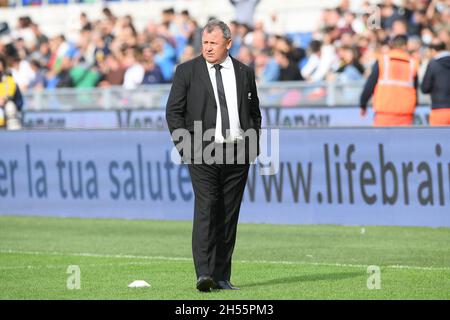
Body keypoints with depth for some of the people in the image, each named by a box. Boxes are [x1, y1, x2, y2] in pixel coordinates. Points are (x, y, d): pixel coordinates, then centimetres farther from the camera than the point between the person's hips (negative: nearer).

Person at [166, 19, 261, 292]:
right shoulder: (187, 71, 3)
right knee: (206, 209, -16)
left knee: (229, 216, 4)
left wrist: (254, 147, 9)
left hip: (238, 154, 3)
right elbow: (174, 111, 3)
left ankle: (222, 277, 8)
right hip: (202, 153, -3)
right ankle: (204, 273, -22)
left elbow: (255, 113, 19)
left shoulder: (244, 73, 11)